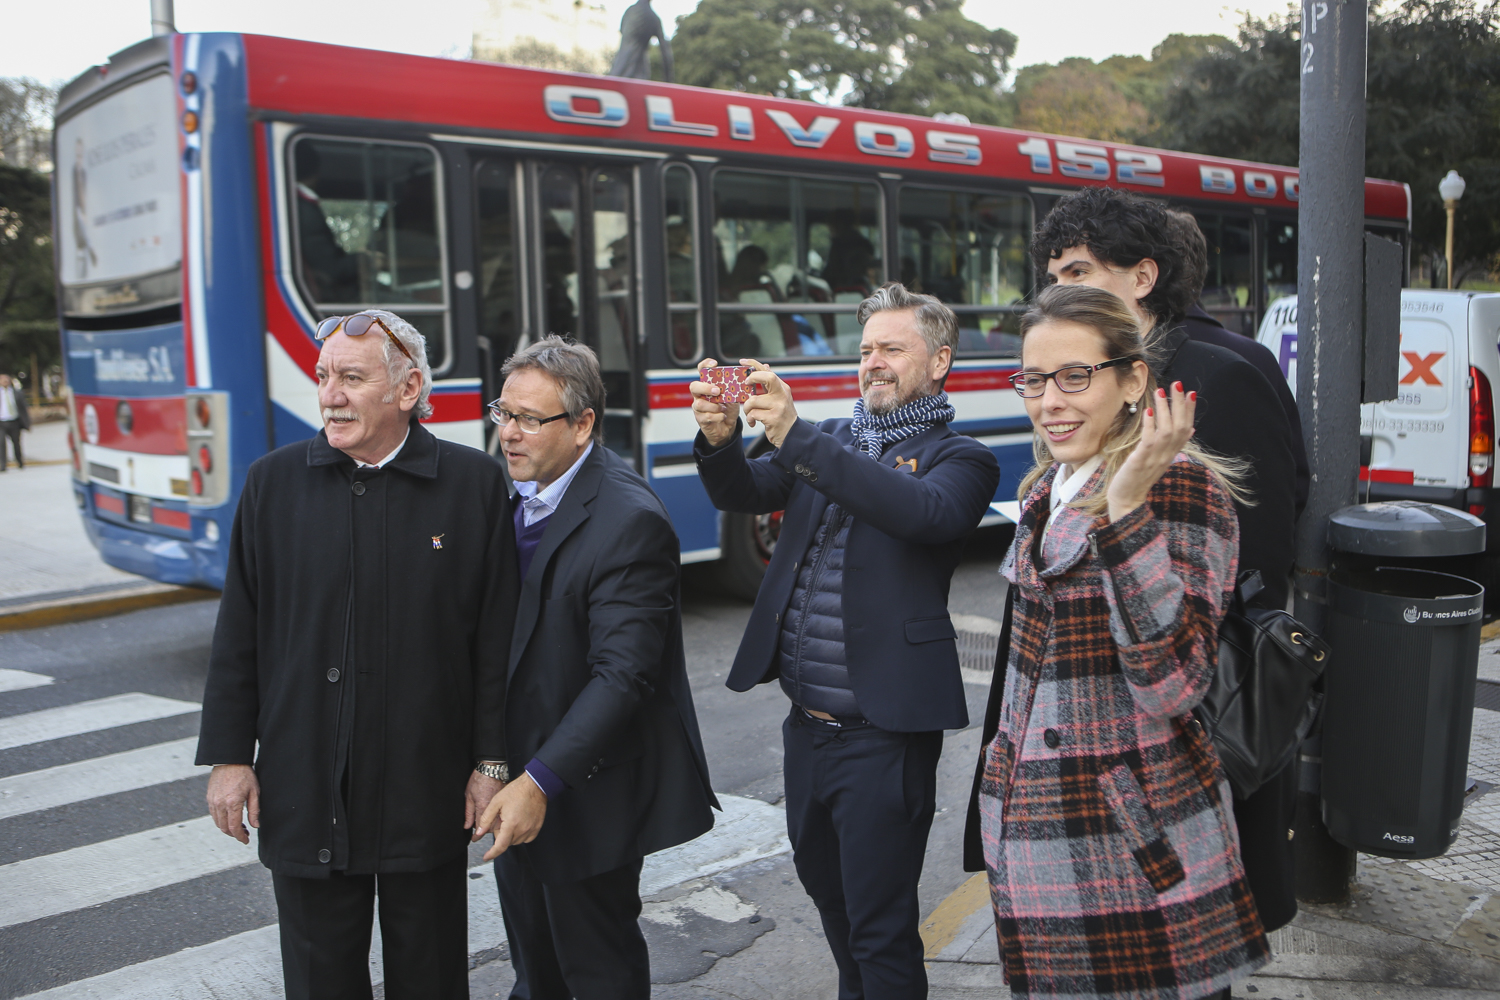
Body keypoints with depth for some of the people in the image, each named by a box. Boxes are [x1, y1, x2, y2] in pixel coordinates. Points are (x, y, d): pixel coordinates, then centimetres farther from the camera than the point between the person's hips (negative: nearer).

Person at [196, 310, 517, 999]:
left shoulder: (474, 483, -6)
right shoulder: (274, 482, 0)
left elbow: (497, 635, -4)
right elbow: (239, 633, 4)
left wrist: (491, 762, -4)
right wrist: (228, 757, 3)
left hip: (427, 794, -1)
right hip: (303, 796, 2)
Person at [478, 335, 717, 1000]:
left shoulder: (630, 521, -23)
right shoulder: (516, 493, 3)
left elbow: (623, 674, -26)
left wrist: (542, 781, -28)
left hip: (588, 792, -8)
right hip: (518, 779, 8)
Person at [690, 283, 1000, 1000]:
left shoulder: (960, 459, -4)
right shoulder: (826, 444, 11)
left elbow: (924, 511, -26)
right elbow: (743, 494, -1)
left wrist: (795, 436, -32)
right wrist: (720, 441, -24)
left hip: (884, 735, -6)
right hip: (807, 724, 6)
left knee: (880, 927, 3)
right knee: (826, 887, 25)